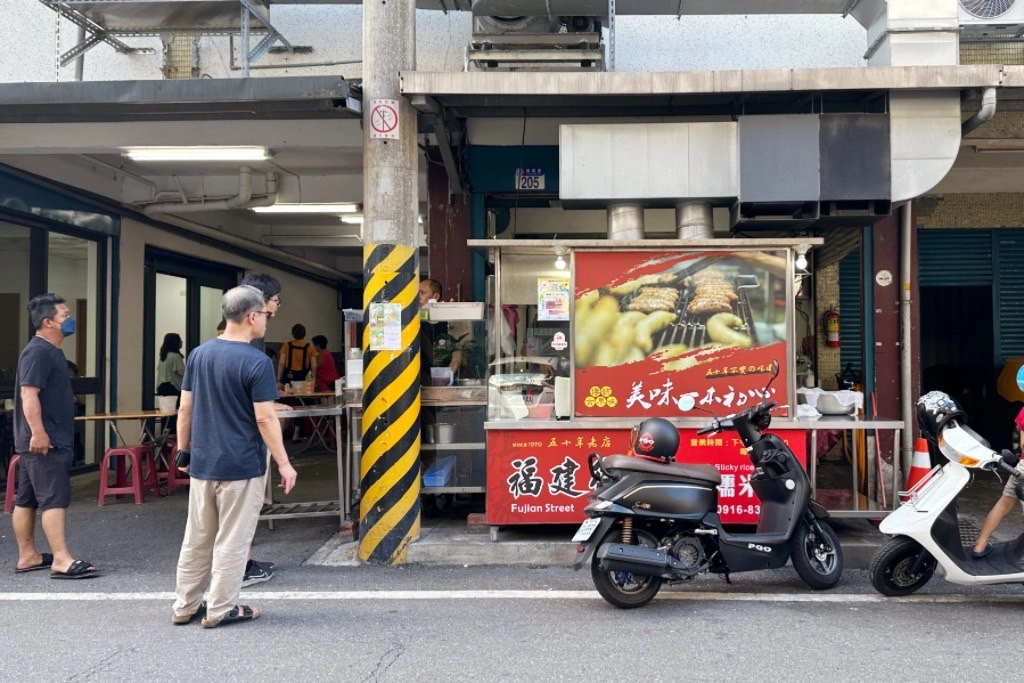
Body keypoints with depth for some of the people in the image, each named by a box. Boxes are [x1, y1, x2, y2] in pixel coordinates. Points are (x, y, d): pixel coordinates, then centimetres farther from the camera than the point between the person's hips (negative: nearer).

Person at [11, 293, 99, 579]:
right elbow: (29, 394, -23)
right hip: (44, 441, -10)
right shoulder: (38, 352, -15)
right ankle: (61, 560, -12)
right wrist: (38, 432, -28)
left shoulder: (51, 351, 17)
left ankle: (28, 556, 19)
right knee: (54, 499, -11)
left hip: (52, 439, 10)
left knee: (27, 499, 12)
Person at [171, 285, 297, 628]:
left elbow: (185, 409, 9)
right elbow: (265, 419, -16)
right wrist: (284, 463, -9)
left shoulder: (199, 354, 4)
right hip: (241, 466, -6)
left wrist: (183, 449, 19)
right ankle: (220, 609, 13)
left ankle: (185, 606, 24)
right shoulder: (257, 362, -15)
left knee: (196, 538, 15)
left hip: (202, 463, 6)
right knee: (232, 541, 5)